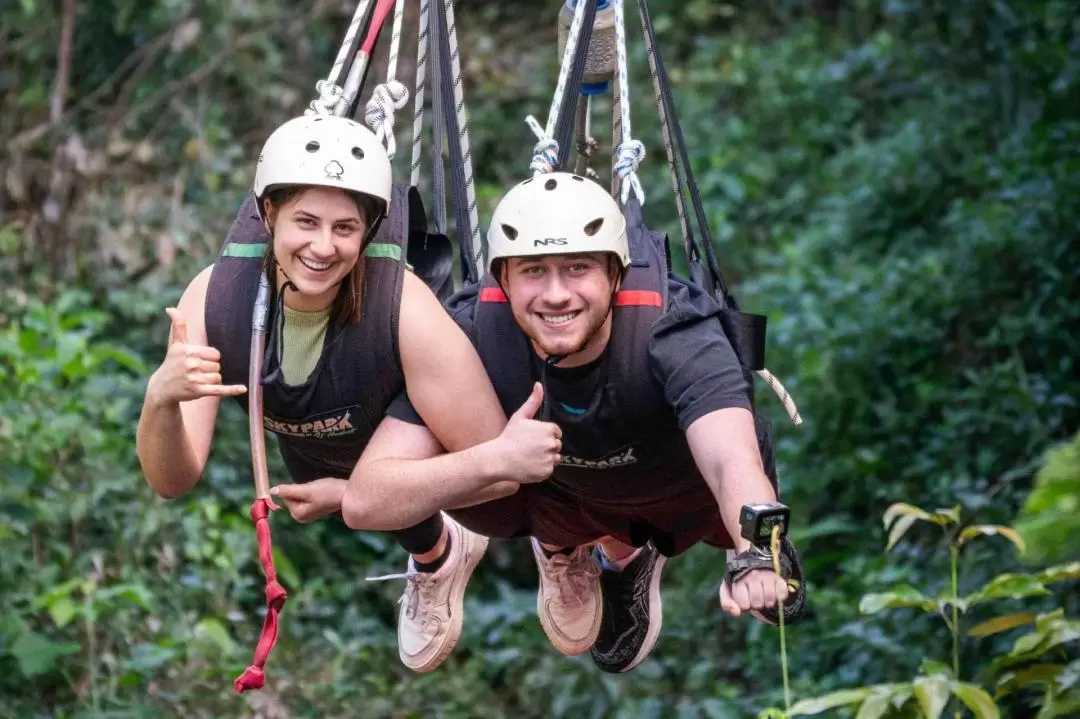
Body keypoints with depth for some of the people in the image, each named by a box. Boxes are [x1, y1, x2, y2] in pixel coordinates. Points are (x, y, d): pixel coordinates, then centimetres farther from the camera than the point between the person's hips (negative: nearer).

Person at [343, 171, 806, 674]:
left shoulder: (673, 336, -39)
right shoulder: (470, 337, -33)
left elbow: (734, 462, -55)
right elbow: (365, 500, -38)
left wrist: (756, 556, -77)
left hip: (690, 478, 0)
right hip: (557, 489, 1)